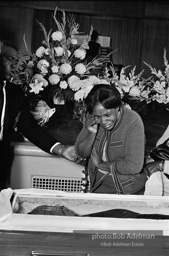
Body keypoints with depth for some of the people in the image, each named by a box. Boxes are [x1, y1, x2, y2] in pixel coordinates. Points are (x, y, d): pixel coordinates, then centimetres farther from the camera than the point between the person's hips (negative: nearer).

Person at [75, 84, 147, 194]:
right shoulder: (92, 119, -9)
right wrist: (92, 133, -22)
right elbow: (80, 154, -5)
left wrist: (101, 164, -14)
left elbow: (133, 166, -26)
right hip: (99, 185, 3)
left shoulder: (133, 122, -23)